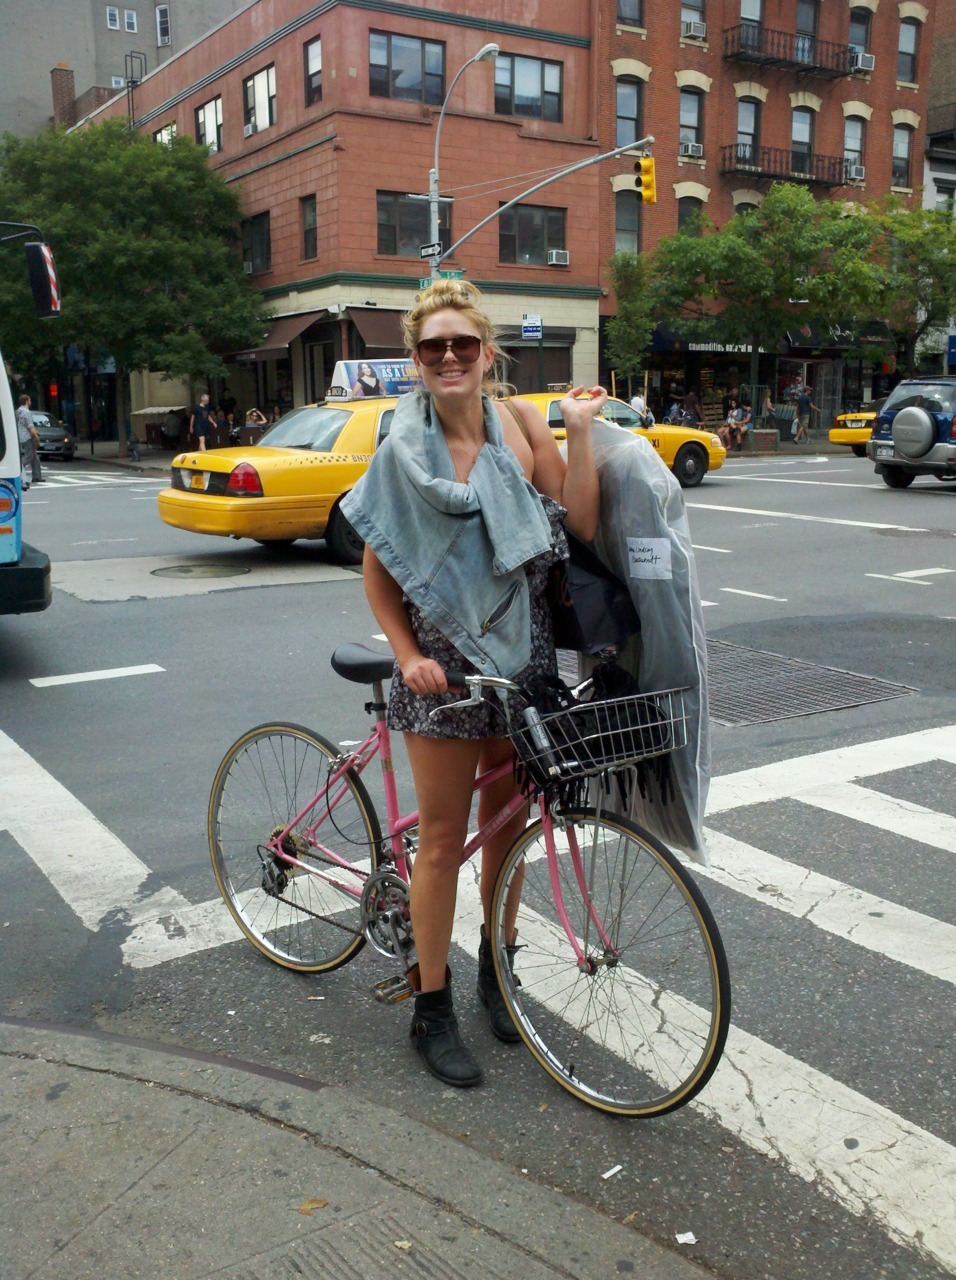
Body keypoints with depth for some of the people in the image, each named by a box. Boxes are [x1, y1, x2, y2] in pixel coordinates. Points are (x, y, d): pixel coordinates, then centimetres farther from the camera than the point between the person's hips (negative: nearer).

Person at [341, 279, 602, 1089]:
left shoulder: (521, 423, -1)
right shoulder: (404, 449, -4)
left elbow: (580, 527, -8)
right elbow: (377, 568, -1)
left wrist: (580, 431, -14)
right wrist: (408, 653, -11)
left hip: (522, 654, 3)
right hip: (444, 659, -2)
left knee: (507, 823, 16)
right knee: (443, 838, 3)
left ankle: (496, 967, 38)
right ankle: (432, 1008, 19)